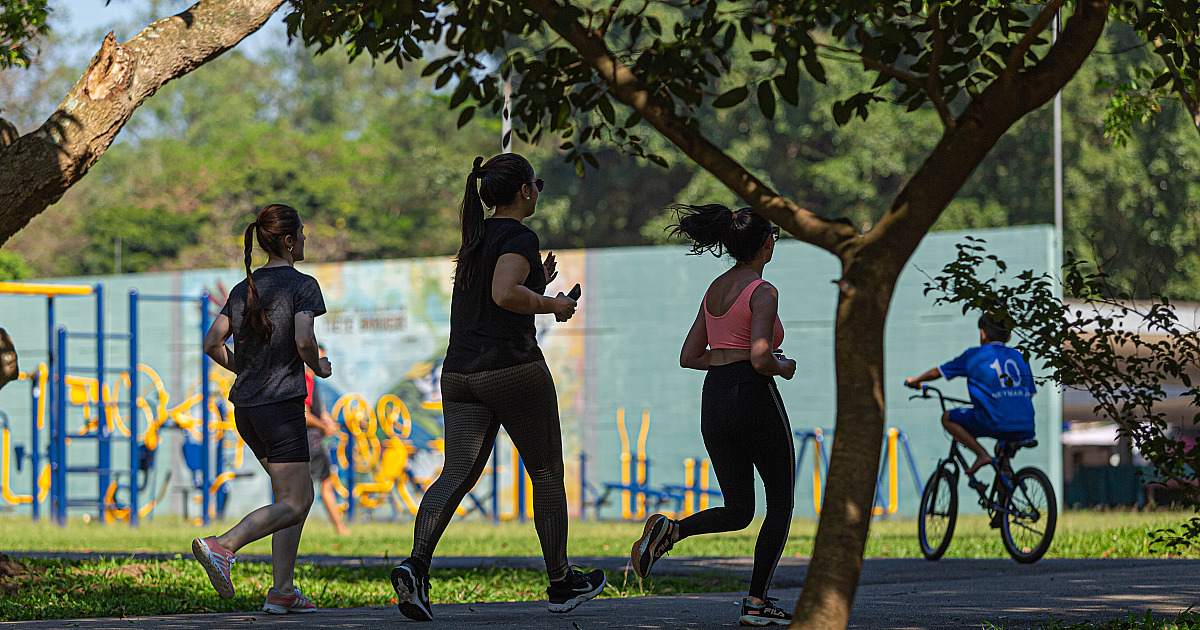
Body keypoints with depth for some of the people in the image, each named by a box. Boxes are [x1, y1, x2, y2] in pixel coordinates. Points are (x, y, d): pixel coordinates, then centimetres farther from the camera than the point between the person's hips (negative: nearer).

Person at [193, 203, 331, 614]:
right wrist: (319, 369, -1)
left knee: (300, 496, 15)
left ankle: (283, 591, 7)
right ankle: (221, 547, -26)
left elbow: (212, 344, 9)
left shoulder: (244, 289, 13)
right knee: (291, 505, -6)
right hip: (282, 405, -8)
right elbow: (303, 340, -20)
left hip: (245, 407, 8)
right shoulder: (302, 285, -7)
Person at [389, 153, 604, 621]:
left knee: (456, 474, -5)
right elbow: (504, 294, -24)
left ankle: (416, 565, -29)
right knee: (547, 474, 10)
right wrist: (551, 304, -9)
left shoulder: (476, 240, 19)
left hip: (460, 372, 7)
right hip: (513, 368, -7)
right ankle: (561, 584, 19)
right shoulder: (520, 238, -7)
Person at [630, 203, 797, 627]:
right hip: (754, 397, -7)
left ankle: (669, 531, -12)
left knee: (738, 512, 14)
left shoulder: (715, 289, 13)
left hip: (714, 401, 7)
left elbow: (689, 357, 16)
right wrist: (784, 367, -1)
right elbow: (761, 359, -22)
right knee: (781, 503, 10)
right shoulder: (763, 293, -11)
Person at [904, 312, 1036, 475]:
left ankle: (981, 454, 1)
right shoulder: (1020, 357, 20)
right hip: (1026, 428, 5)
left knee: (947, 418, 15)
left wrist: (915, 380, 39)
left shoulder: (974, 355, 9)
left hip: (995, 422, -5)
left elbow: (937, 372, 20)